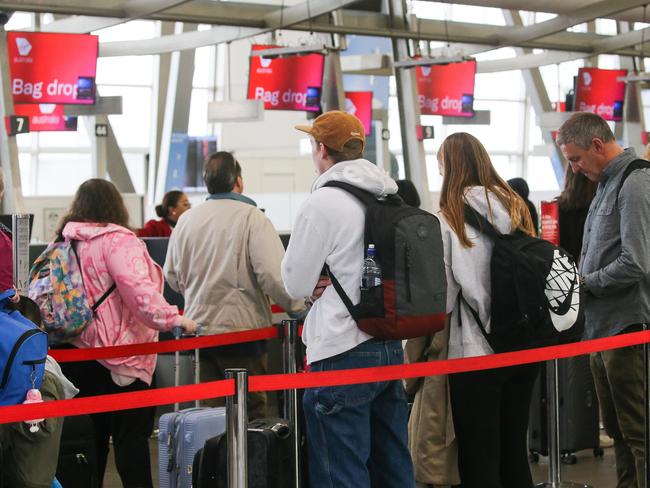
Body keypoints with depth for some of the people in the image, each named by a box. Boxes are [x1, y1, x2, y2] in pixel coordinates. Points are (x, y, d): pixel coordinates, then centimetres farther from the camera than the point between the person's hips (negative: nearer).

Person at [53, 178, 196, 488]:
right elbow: (139, 290, -25)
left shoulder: (65, 242, 10)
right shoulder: (117, 241, -12)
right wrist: (173, 319, -25)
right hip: (119, 358, -7)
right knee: (131, 437, -1)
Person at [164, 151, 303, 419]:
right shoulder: (252, 217, -11)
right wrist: (298, 306, -4)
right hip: (243, 329, -5)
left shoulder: (186, 220, 5)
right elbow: (273, 274, -19)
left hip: (198, 330, 5)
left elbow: (171, 276, 14)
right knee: (251, 413, 4)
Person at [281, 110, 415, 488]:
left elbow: (296, 283, -8)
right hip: (391, 346, 8)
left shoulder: (323, 202, -13)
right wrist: (331, 281, 7)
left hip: (342, 353, -7)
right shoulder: (390, 198, 8)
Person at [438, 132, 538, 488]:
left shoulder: (449, 219, -11)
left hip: (476, 351, -5)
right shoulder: (515, 207, 4)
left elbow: (443, 296, -10)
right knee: (515, 450, 16)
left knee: (479, 459, 4)